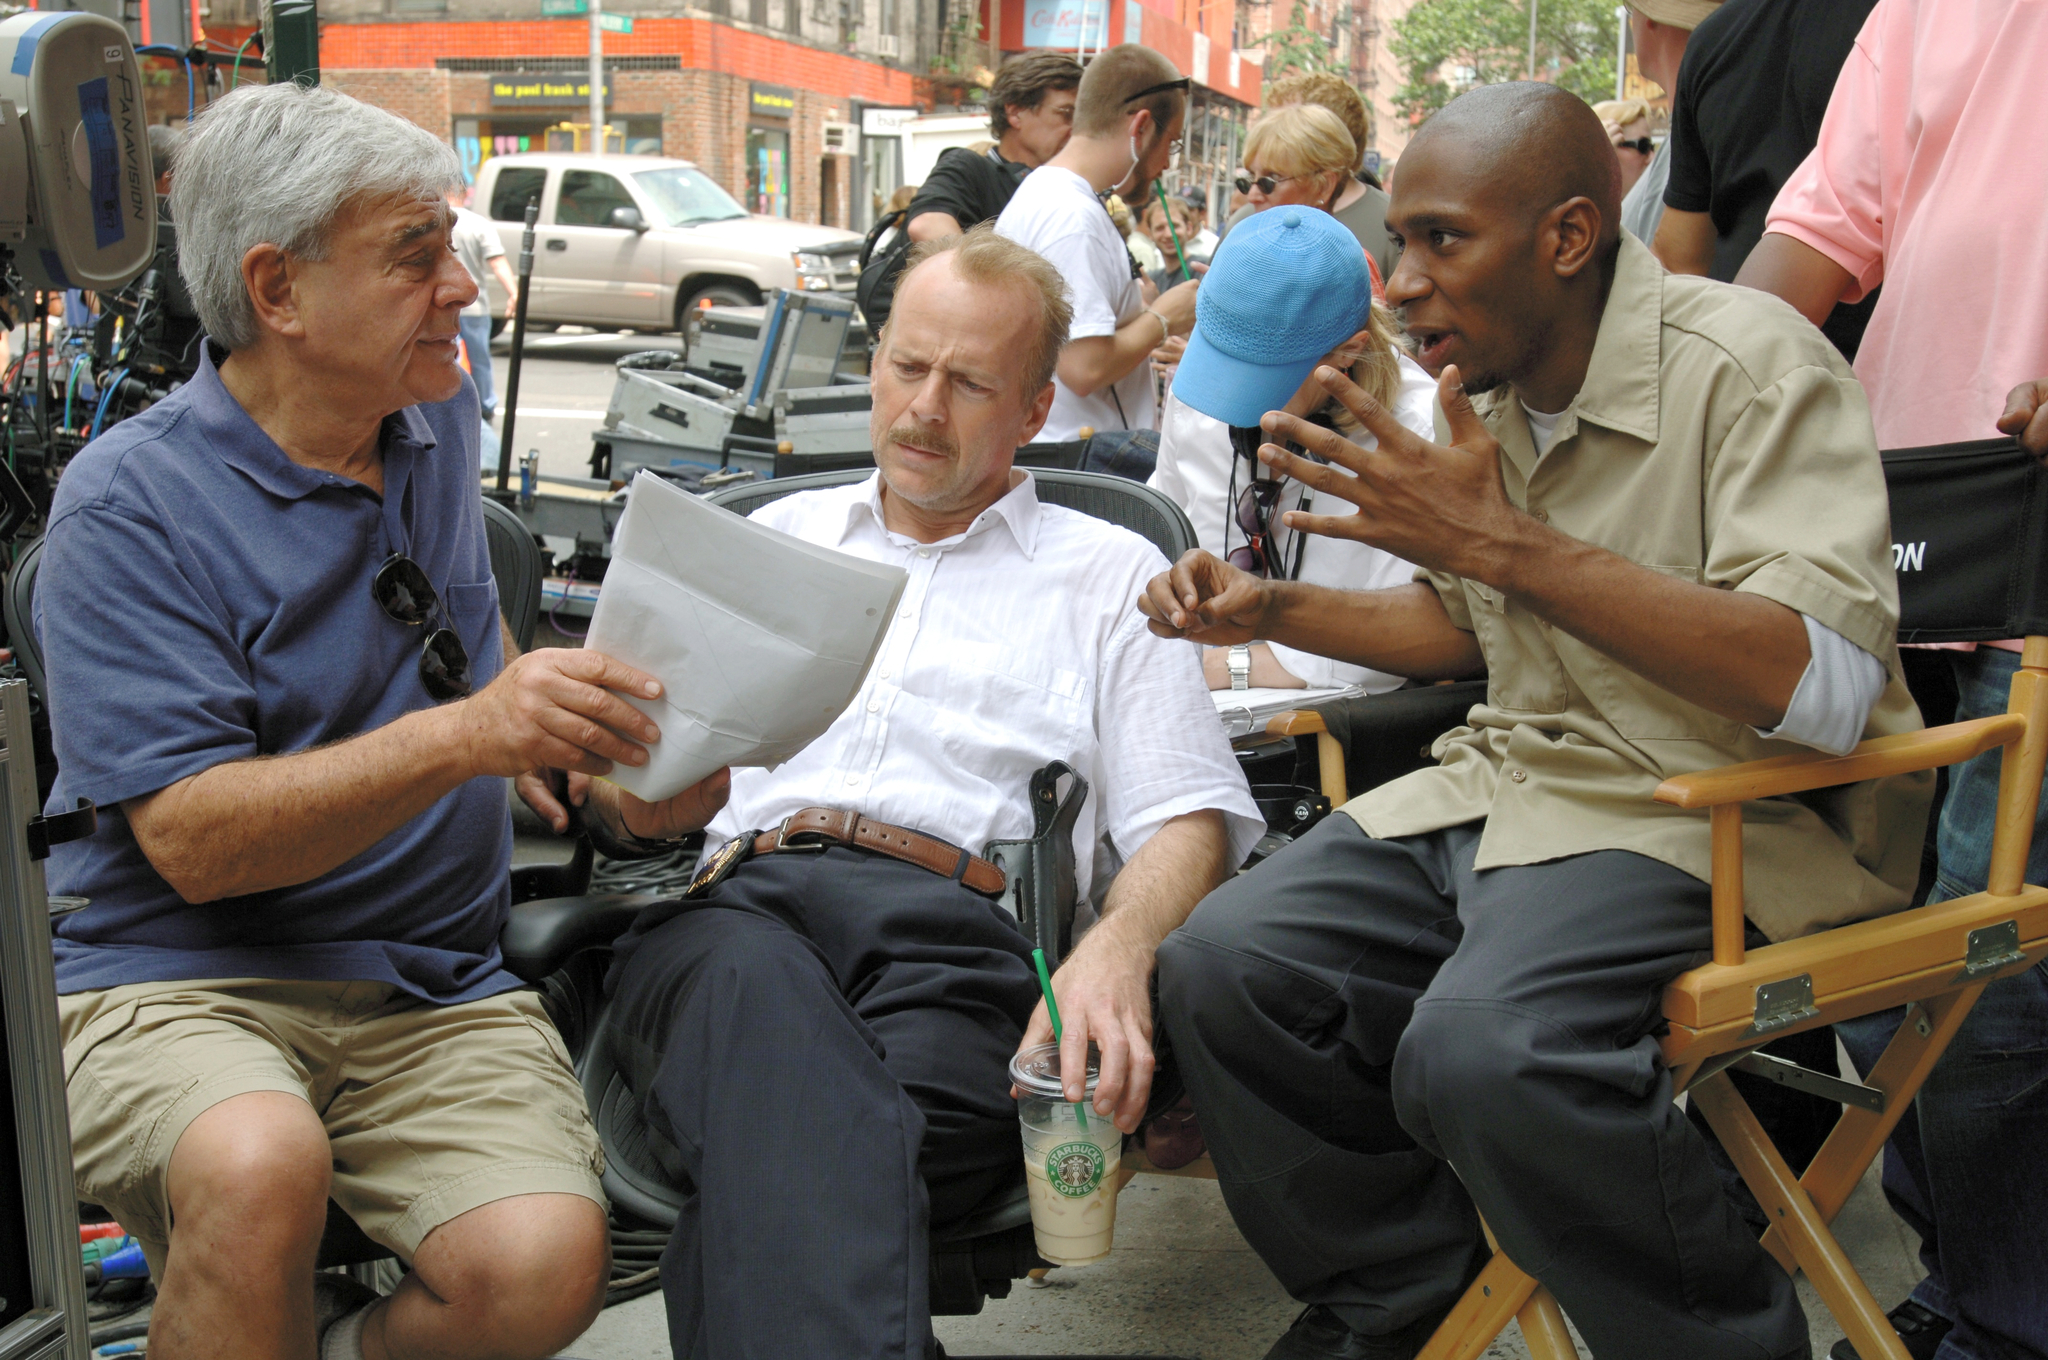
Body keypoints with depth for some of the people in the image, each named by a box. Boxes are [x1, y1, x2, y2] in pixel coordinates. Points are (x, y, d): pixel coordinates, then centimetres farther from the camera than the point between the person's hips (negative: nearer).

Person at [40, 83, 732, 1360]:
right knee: (259, 1164, -37)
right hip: (177, 980, -4)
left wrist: (602, 758, 18)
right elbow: (194, 841, -18)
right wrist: (466, 736, -27)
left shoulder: (437, 417, 9)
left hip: (434, 986, 4)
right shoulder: (130, 507, -9)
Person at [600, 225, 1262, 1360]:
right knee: (760, 989, -40)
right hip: (732, 900, 2)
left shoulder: (1109, 574, 23)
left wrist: (1117, 950, -12)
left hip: (954, 933, -1)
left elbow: (1187, 819, 11)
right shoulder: (780, 533, 32)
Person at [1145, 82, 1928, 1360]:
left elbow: (1825, 686, -29)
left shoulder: (1748, 363, -16)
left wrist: (1503, 541, -31)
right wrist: (1274, 610, 9)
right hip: (1514, 778, 8)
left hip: (1728, 810, -8)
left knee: (1482, 1052, -33)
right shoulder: (1489, 386, 8)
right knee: (1220, 968, -8)